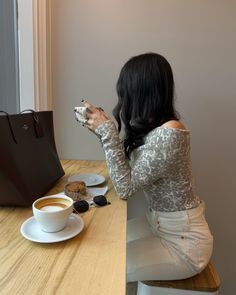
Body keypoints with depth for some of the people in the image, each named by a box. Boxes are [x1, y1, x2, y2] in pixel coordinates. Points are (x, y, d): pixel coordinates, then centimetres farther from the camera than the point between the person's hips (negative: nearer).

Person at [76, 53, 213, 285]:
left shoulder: (168, 134, -29)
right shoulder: (153, 127, -1)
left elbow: (125, 187, -27)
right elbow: (130, 168, 6)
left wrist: (107, 132, -26)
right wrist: (102, 129, 3)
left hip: (182, 241, -8)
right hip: (160, 224, 8)